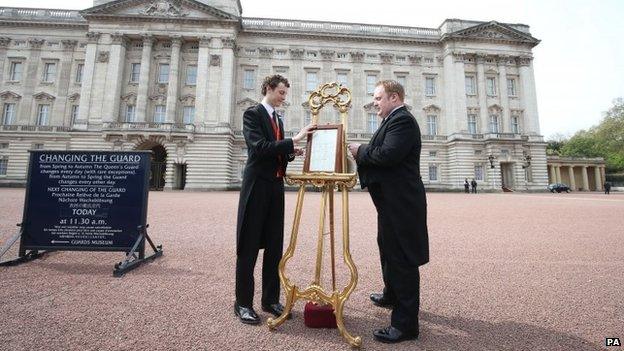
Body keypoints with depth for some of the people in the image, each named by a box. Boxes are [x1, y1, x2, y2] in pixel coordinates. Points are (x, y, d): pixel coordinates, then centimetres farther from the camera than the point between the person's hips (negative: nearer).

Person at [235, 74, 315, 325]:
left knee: (274, 245, 10)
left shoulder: (278, 119, 18)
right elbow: (260, 147, -20)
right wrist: (293, 141, -21)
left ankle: (270, 299, 24)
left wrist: (291, 153, 3)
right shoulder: (252, 114, -5)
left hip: (276, 186, 8)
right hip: (257, 185, -7)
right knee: (249, 246, 2)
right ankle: (243, 303, 16)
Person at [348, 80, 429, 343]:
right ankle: (392, 296, 48)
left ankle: (406, 323, 11)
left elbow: (388, 154, -28)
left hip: (400, 202, -11)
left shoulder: (402, 119, -15)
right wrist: (362, 153, 1)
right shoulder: (394, 120, 18)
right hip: (392, 201, 11)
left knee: (402, 258, -3)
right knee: (388, 250, 25)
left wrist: (360, 151, -14)